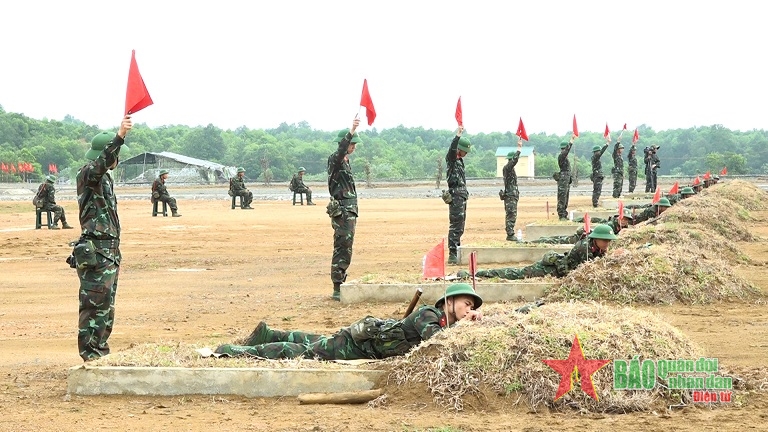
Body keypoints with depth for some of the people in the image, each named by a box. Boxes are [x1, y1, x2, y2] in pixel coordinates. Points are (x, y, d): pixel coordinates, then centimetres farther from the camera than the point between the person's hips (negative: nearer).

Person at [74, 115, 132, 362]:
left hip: (109, 252, 10)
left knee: (106, 308, 13)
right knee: (95, 307, -9)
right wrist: (120, 137, -47)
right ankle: (90, 359, -7)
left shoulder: (105, 178, 20)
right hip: (96, 253, -10)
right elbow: (101, 163, -34)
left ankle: (101, 355, 20)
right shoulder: (88, 174, -9)